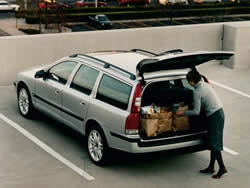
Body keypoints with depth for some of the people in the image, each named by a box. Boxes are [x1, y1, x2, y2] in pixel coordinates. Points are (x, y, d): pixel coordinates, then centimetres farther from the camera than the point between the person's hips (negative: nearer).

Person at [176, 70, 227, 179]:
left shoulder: (197, 92, -17)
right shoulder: (205, 84, 9)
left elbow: (196, 112, -13)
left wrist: (183, 112, 0)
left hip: (214, 116, -9)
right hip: (219, 112, 9)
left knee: (214, 143, -4)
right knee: (212, 142, 13)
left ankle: (222, 168, 0)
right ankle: (211, 167, 19)